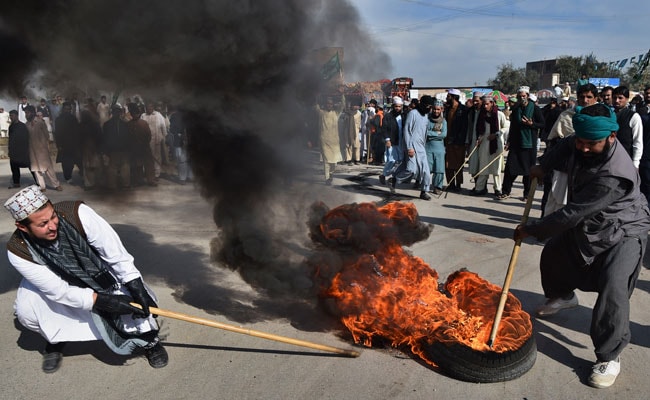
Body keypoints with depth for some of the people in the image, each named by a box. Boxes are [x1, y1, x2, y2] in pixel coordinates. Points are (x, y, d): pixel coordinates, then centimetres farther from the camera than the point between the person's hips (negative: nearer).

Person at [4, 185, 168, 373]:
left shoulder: (77, 213, -36)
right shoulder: (18, 251, -28)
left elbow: (115, 252, -29)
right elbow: (57, 290, -28)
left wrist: (136, 286, -33)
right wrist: (103, 301, -37)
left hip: (100, 270, -1)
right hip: (56, 281, 2)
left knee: (131, 299, -24)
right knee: (26, 311, -22)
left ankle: (148, 339, 5)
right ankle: (56, 339, 11)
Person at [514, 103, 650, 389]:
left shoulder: (614, 174, -39)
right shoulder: (577, 145, -15)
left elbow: (573, 213, -35)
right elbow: (563, 148, 14)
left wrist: (531, 230, -27)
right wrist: (543, 166, 0)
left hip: (622, 231, -8)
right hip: (586, 224, 8)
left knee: (612, 287, -23)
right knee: (553, 254, 19)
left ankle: (609, 356, -8)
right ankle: (563, 296, 49)